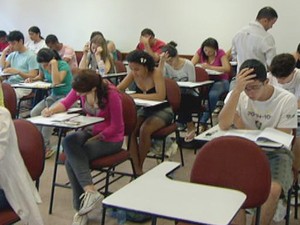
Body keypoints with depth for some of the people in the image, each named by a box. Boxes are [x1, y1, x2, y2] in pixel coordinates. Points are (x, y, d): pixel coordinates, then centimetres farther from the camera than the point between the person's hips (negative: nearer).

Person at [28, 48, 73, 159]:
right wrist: (32, 79, 3)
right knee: (34, 112, -18)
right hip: (53, 95, 7)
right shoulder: (43, 66, 1)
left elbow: (56, 82, -30)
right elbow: (41, 76, 23)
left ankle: (44, 146, -13)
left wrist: (54, 64, -28)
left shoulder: (63, 65, -17)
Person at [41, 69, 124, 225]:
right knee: (69, 141, -28)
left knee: (71, 160, -23)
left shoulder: (111, 95, -26)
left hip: (110, 138, -6)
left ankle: (81, 209, -12)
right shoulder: (80, 88, -9)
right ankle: (89, 190, -28)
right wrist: (51, 110, -14)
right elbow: (66, 103, 6)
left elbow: (116, 127, -18)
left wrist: (94, 139, -19)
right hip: (90, 130, 6)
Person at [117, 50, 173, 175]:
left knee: (144, 130, -31)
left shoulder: (156, 73, -22)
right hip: (144, 110, 5)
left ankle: (139, 167, -8)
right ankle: (137, 170, -15)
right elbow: (118, 90, -3)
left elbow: (161, 96, -35)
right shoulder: (133, 74, -7)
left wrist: (137, 95, -34)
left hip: (162, 110, -5)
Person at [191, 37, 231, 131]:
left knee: (213, 95, -37)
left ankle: (203, 122, -28)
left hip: (220, 81, -3)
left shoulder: (220, 53, -4)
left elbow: (227, 68, -17)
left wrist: (210, 67, -24)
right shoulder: (200, 52, 5)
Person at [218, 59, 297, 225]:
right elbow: (223, 125, -23)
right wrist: (237, 90, -29)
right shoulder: (237, 95, -6)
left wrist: (242, 127, -11)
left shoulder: (287, 100, -10)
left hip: (275, 153, -1)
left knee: (273, 190, -30)